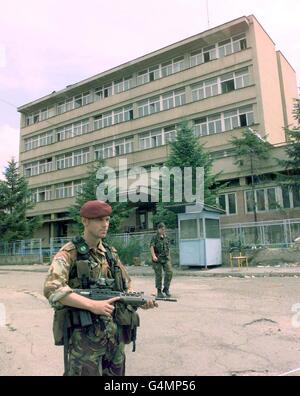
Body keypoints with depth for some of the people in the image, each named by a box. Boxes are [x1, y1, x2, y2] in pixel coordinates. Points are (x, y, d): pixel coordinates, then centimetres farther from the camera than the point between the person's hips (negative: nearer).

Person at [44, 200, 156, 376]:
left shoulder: (111, 253, 8)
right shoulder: (69, 253, -10)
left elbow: (127, 285, 15)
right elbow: (52, 288, -23)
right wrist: (93, 305, -27)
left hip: (115, 335, 6)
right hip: (84, 337, -5)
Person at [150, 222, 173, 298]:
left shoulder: (166, 237, 12)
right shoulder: (155, 237, -5)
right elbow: (151, 247, -16)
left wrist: (169, 257, 18)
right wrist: (153, 256, -31)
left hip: (166, 258, 4)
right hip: (158, 259, -4)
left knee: (169, 272, -10)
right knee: (159, 275, 0)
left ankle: (166, 289, 5)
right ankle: (159, 291, 12)